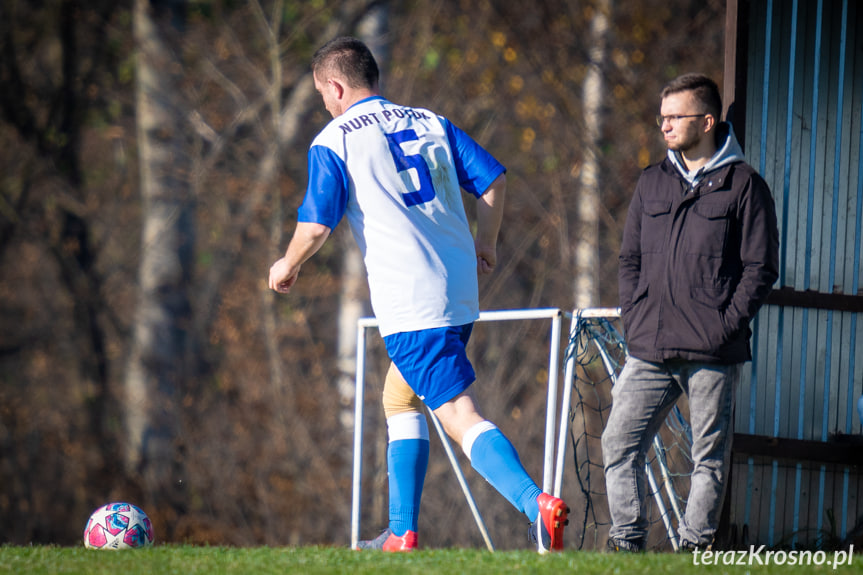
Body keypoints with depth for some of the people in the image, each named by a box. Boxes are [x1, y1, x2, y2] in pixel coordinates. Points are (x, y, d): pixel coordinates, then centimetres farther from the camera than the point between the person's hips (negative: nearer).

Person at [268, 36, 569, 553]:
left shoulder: (333, 142, -1)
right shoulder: (430, 123, 15)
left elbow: (316, 225, -6)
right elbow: (493, 179, 10)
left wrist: (288, 266, 13)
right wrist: (486, 244, 23)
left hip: (410, 306, -7)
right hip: (462, 294, 7)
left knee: (462, 418, -13)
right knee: (399, 399, 23)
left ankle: (537, 504, -34)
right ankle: (402, 536, 22)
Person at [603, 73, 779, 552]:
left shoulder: (743, 185, 1)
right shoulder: (652, 184, 16)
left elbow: (761, 268, -2)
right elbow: (630, 258, 21)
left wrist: (727, 325, -9)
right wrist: (633, 315, 6)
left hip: (712, 353, -4)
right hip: (649, 350, 4)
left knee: (709, 458, 1)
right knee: (619, 445, -3)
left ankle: (695, 546, 8)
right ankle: (626, 544, 3)